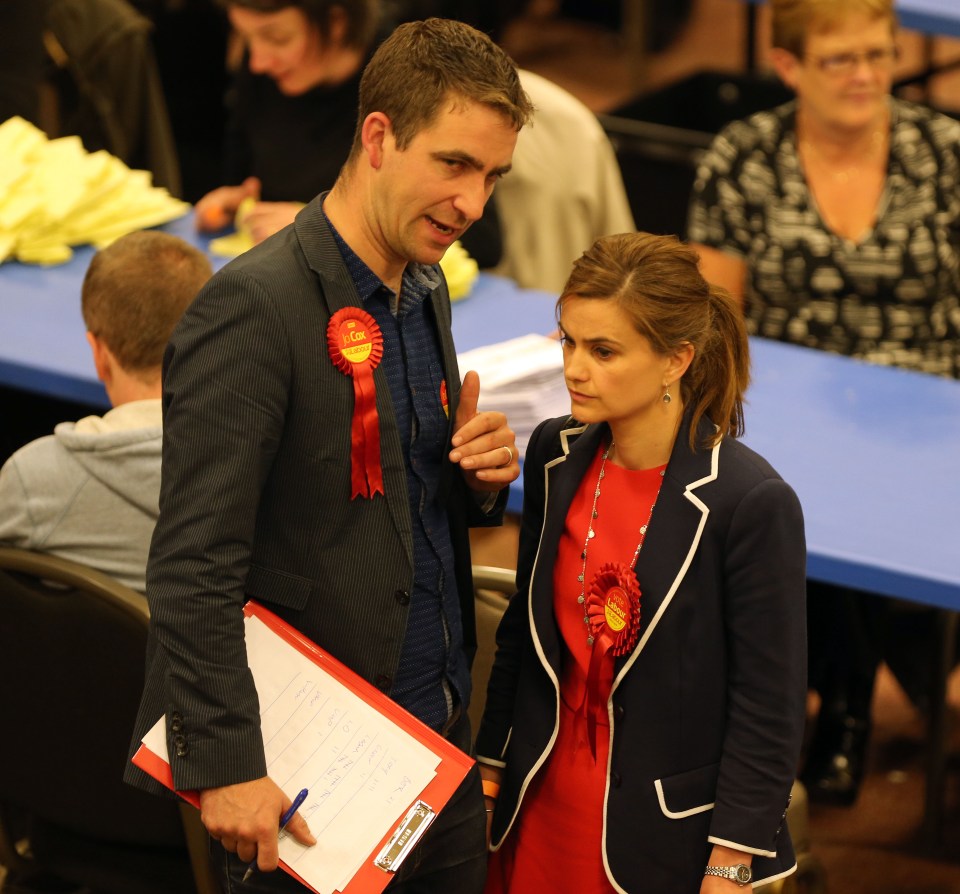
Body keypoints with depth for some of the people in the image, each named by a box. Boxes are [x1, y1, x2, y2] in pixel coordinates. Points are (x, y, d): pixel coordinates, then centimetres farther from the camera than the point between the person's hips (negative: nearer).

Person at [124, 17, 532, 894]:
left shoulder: (425, 289, 9)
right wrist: (227, 767, -24)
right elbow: (192, 570, -21)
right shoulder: (251, 309, -18)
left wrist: (480, 476, -1)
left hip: (439, 741, 8)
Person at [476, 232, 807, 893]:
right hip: (544, 808, 5)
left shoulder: (752, 503, -19)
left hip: (666, 838, -5)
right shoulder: (556, 456, 0)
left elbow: (768, 707, -14)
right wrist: (491, 766, 14)